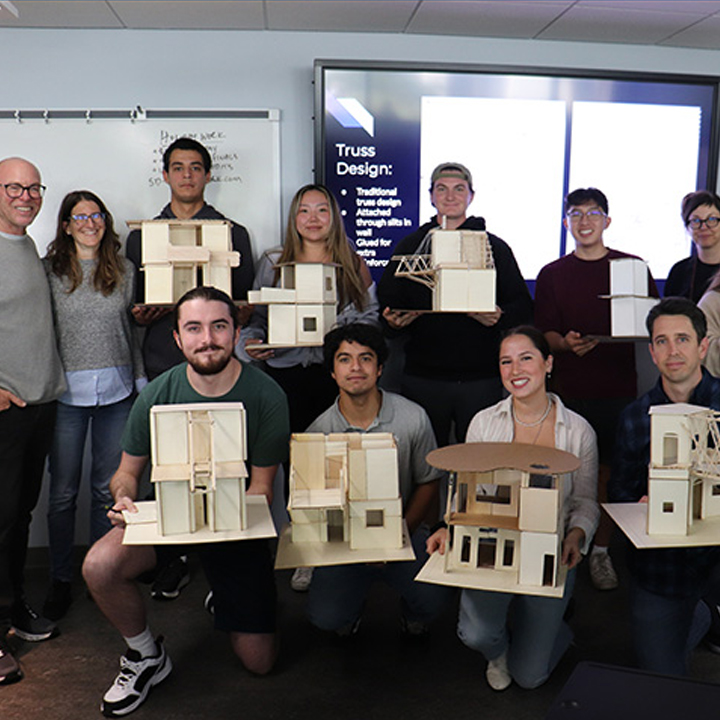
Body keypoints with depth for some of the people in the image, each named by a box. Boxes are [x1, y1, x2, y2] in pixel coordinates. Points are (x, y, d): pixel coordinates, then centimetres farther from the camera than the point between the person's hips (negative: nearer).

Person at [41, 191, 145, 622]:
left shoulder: (124, 270, 8)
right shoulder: (50, 270, 0)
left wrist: (141, 380, 10)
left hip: (116, 391, 2)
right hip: (67, 391, -2)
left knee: (109, 486, 9)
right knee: (63, 491, 5)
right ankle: (61, 579, 21)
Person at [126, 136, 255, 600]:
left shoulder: (234, 233, 10)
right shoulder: (141, 236, 16)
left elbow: (246, 302, 7)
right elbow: (133, 306, 16)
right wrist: (143, 315, -6)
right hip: (163, 363, 2)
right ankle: (175, 559, 20)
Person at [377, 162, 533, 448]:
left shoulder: (495, 247, 10)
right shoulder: (410, 246, 12)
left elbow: (523, 307, 7)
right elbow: (385, 304, 11)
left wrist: (498, 317, -14)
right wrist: (394, 321, -12)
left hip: (481, 379, 0)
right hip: (423, 378, 1)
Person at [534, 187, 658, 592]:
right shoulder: (552, 275, 7)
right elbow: (546, 334, 4)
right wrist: (567, 343, -17)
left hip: (619, 388, 1)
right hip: (570, 389, 0)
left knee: (611, 470, 5)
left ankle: (601, 550, 20)